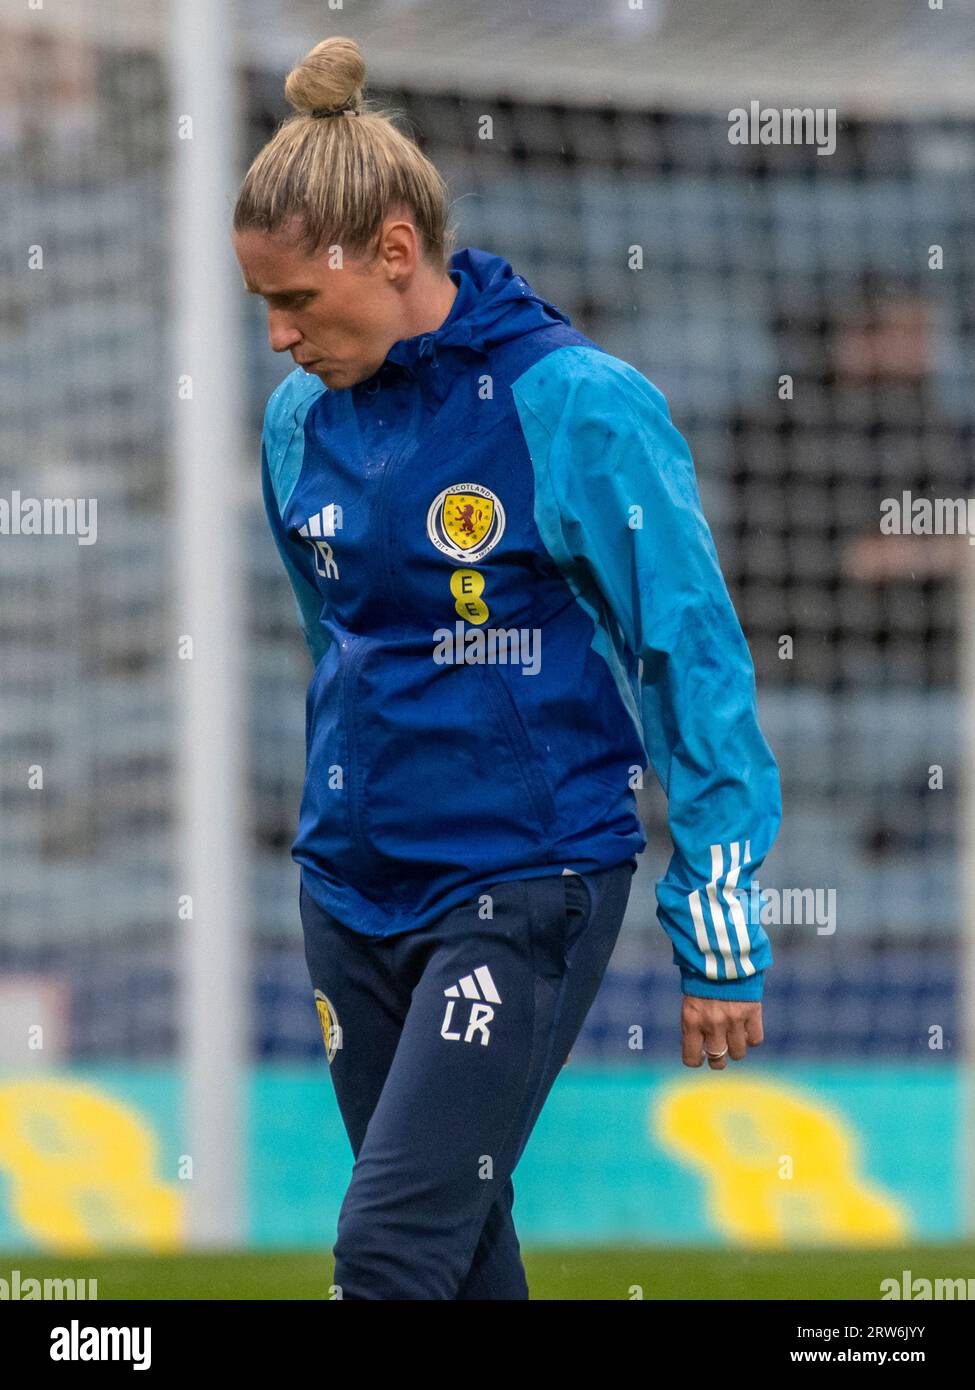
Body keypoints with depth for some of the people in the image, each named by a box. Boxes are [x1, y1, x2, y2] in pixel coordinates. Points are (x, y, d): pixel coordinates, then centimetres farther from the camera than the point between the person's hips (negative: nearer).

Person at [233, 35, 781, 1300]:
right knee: (462, 1250, 9)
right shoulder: (303, 416, 5)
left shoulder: (577, 408, -13)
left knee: (393, 1247, -15)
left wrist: (718, 934, -10)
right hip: (356, 893, 6)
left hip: (528, 884, -6)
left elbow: (695, 663, -10)